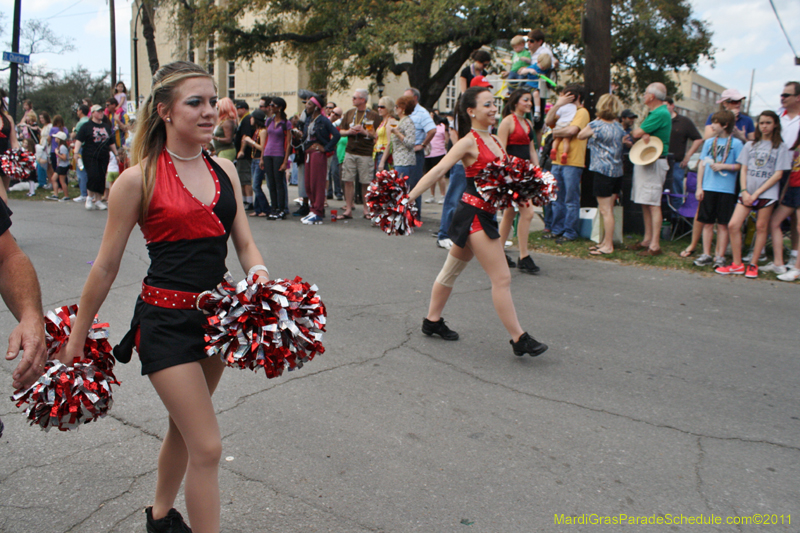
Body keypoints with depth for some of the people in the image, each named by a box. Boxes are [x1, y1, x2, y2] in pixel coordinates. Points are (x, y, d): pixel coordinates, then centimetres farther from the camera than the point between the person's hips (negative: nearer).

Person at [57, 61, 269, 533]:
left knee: (184, 426, 22)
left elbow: (244, 241, 6)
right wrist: (77, 339, 3)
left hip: (216, 313, 6)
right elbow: (106, 267, -4)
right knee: (207, 447, -7)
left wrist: (260, 275, -16)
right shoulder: (139, 179, -10)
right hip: (166, 320, -6)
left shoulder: (225, 170, 5)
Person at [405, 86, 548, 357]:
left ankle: (432, 320, 33)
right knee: (502, 279, -7)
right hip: (474, 214, -9)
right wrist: (408, 198, -26)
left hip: (485, 214, 9)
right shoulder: (469, 142, -13)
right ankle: (519, 339, -1)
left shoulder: (494, 140, 12)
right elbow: (438, 170, -20)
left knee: (451, 270, 19)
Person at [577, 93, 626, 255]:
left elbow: (580, 136, 5)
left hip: (602, 171, -7)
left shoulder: (596, 125, -10)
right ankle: (606, 241, 22)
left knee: (605, 210, -5)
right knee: (609, 210, 14)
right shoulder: (619, 127, 9)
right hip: (617, 171, 7)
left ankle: (608, 246, -2)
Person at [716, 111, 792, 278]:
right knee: (733, 225, -6)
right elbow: (743, 169, 10)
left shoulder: (780, 147, 3)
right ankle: (737, 264, 3)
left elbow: (778, 174, -3)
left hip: (767, 193, -3)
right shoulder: (750, 145, 14)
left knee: (761, 228, 0)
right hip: (747, 192, 3)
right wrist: (745, 191, -5)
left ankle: (753, 265, 10)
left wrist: (757, 193, -10)